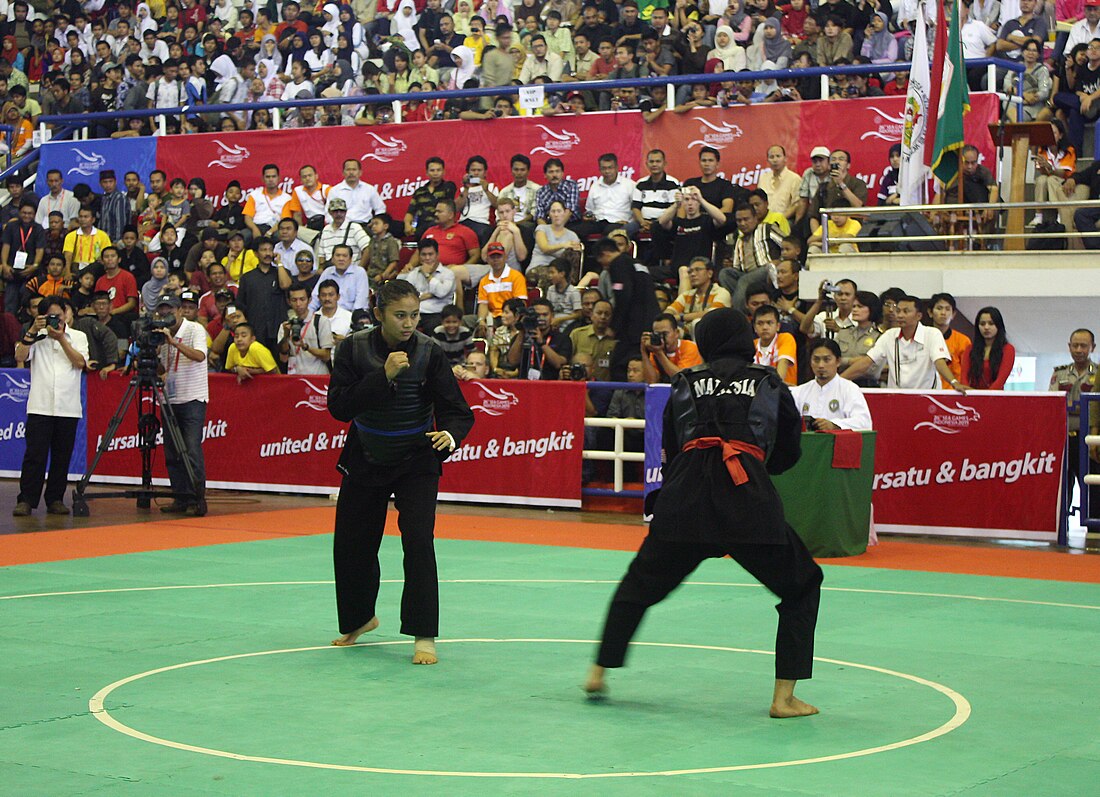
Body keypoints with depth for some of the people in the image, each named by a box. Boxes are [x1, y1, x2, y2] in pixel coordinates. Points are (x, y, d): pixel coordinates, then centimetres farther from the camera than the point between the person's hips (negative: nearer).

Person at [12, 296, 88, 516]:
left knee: (62, 457, 4)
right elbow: (20, 356, -6)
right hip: (40, 406, -1)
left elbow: (80, 362, -5)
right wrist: (32, 331, -10)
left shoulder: (78, 336, 11)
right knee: (35, 454, -6)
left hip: (68, 407, 1)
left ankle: (55, 500, 12)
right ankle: (26, 500, -4)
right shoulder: (37, 337, 10)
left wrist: (61, 338, -9)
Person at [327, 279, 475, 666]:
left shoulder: (429, 353, -15)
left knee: (418, 542, -18)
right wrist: (383, 376, -30)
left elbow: (458, 411, -15)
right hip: (365, 460, 3)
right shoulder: (354, 348, -12)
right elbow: (339, 406, -20)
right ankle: (360, 619, 39)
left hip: (416, 462, -2)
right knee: (350, 546, 12)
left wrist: (450, 434, -37)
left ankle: (424, 637, -11)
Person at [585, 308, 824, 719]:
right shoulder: (769, 383, 17)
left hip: (685, 495, 2)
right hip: (748, 498, -2)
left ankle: (599, 672, 26)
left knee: (641, 582, 23)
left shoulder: (686, 382, 19)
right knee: (801, 588, 14)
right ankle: (784, 697, 5)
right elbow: (789, 454, 23)